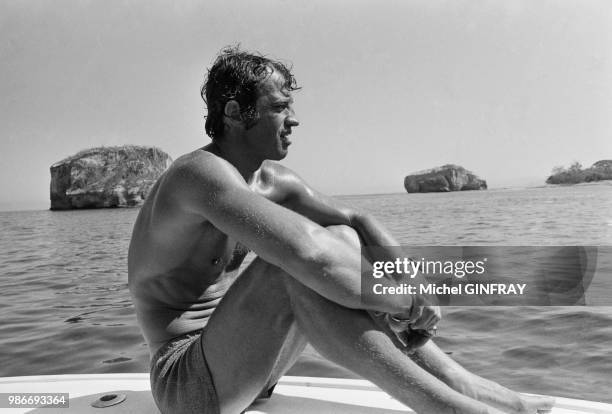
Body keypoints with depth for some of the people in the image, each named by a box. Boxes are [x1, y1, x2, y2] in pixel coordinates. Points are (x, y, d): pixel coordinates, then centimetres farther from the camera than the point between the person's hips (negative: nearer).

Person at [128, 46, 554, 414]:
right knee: (297, 256, -33)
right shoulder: (201, 173, -23)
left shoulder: (271, 179, 5)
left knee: (342, 238, -4)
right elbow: (307, 255, -36)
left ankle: (452, 377, -7)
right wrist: (404, 301, -25)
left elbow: (356, 219, 3)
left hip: (242, 360, 8)